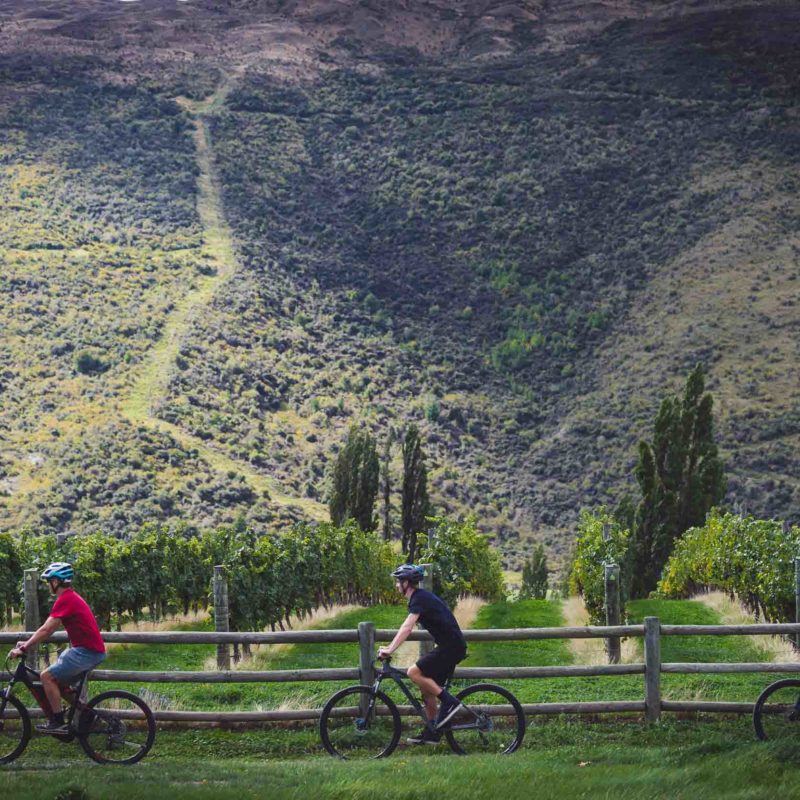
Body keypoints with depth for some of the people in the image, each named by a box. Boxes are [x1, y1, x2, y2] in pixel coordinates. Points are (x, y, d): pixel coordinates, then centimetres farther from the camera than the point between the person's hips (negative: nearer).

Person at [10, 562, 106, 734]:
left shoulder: (65, 600, -14)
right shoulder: (72, 597, 18)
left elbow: (46, 630, -19)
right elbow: (48, 630, 22)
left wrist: (24, 648, -15)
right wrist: (28, 643, 18)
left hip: (86, 651, -10)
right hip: (94, 650, 10)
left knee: (47, 676, -10)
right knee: (59, 681, 19)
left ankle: (58, 722, -6)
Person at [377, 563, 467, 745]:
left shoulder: (420, 599, -14)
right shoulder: (420, 597, 17)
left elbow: (407, 628, -25)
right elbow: (406, 628, 23)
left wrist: (390, 650, -30)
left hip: (451, 646, -10)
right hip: (451, 647, 10)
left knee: (414, 673, -17)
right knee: (427, 688, 11)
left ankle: (450, 702, -14)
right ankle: (432, 733, 16)